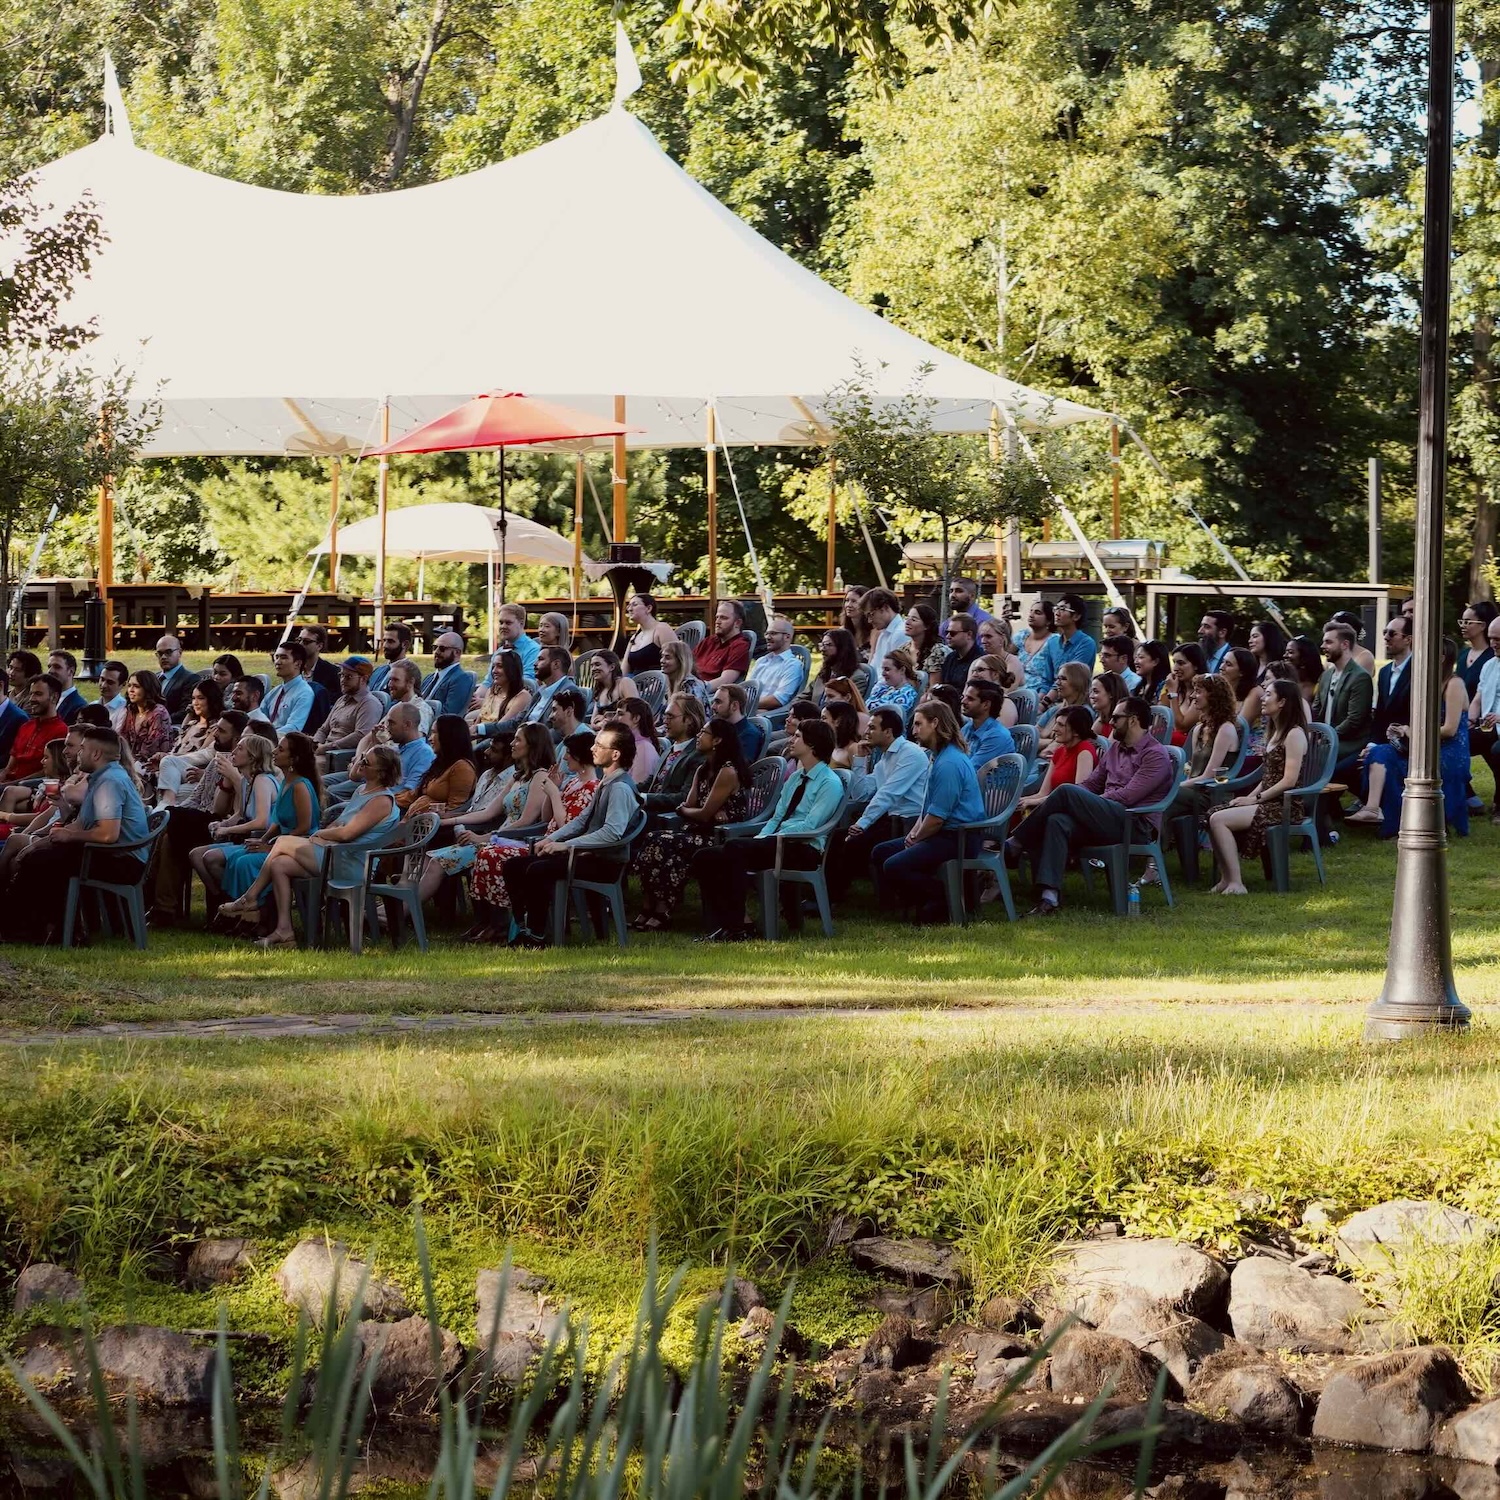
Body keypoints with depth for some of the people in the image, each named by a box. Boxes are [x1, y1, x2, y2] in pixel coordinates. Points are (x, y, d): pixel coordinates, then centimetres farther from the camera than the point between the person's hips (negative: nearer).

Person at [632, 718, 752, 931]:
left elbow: (705, 814, -15)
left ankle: (662, 913, -19)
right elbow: (686, 807, 9)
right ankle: (648, 911, -19)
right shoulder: (703, 770, 17)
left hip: (723, 839, -8)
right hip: (703, 832, 8)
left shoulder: (728, 772, -12)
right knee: (653, 839, -15)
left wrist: (685, 810, 6)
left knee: (665, 845, -26)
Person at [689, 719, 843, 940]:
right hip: (776, 845, 9)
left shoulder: (830, 783, -5)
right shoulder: (794, 779, 22)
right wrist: (759, 839, -1)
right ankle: (715, 927, -13)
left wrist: (766, 841, -18)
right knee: (705, 857, -6)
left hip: (804, 850, -9)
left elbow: (809, 826, -15)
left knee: (735, 848, -32)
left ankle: (735, 929, -32)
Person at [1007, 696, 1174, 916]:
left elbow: (1127, 796, -13)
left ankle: (1014, 845, -15)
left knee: (1067, 791, -23)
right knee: (1057, 821, -25)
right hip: (1108, 819, 7)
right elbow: (1092, 784, 21)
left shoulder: (1156, 755, -3)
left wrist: (1086, 806, -10)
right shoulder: (1114, 748, 24)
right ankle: (1049, 897, -36)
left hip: (1136, 825, -7)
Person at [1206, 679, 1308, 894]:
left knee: (1219, 820, -21)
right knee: (1214, 814, -8)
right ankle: (1226, 878, -11)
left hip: (1286, 806, -9)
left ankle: (1235, 883, -19)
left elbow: (1289, 781, -17)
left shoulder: (1294, 734, -11)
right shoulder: (1275, 732, 19)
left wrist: (1255, 798, -14)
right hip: (1268, 802, 9)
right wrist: (1249, 797, 4)